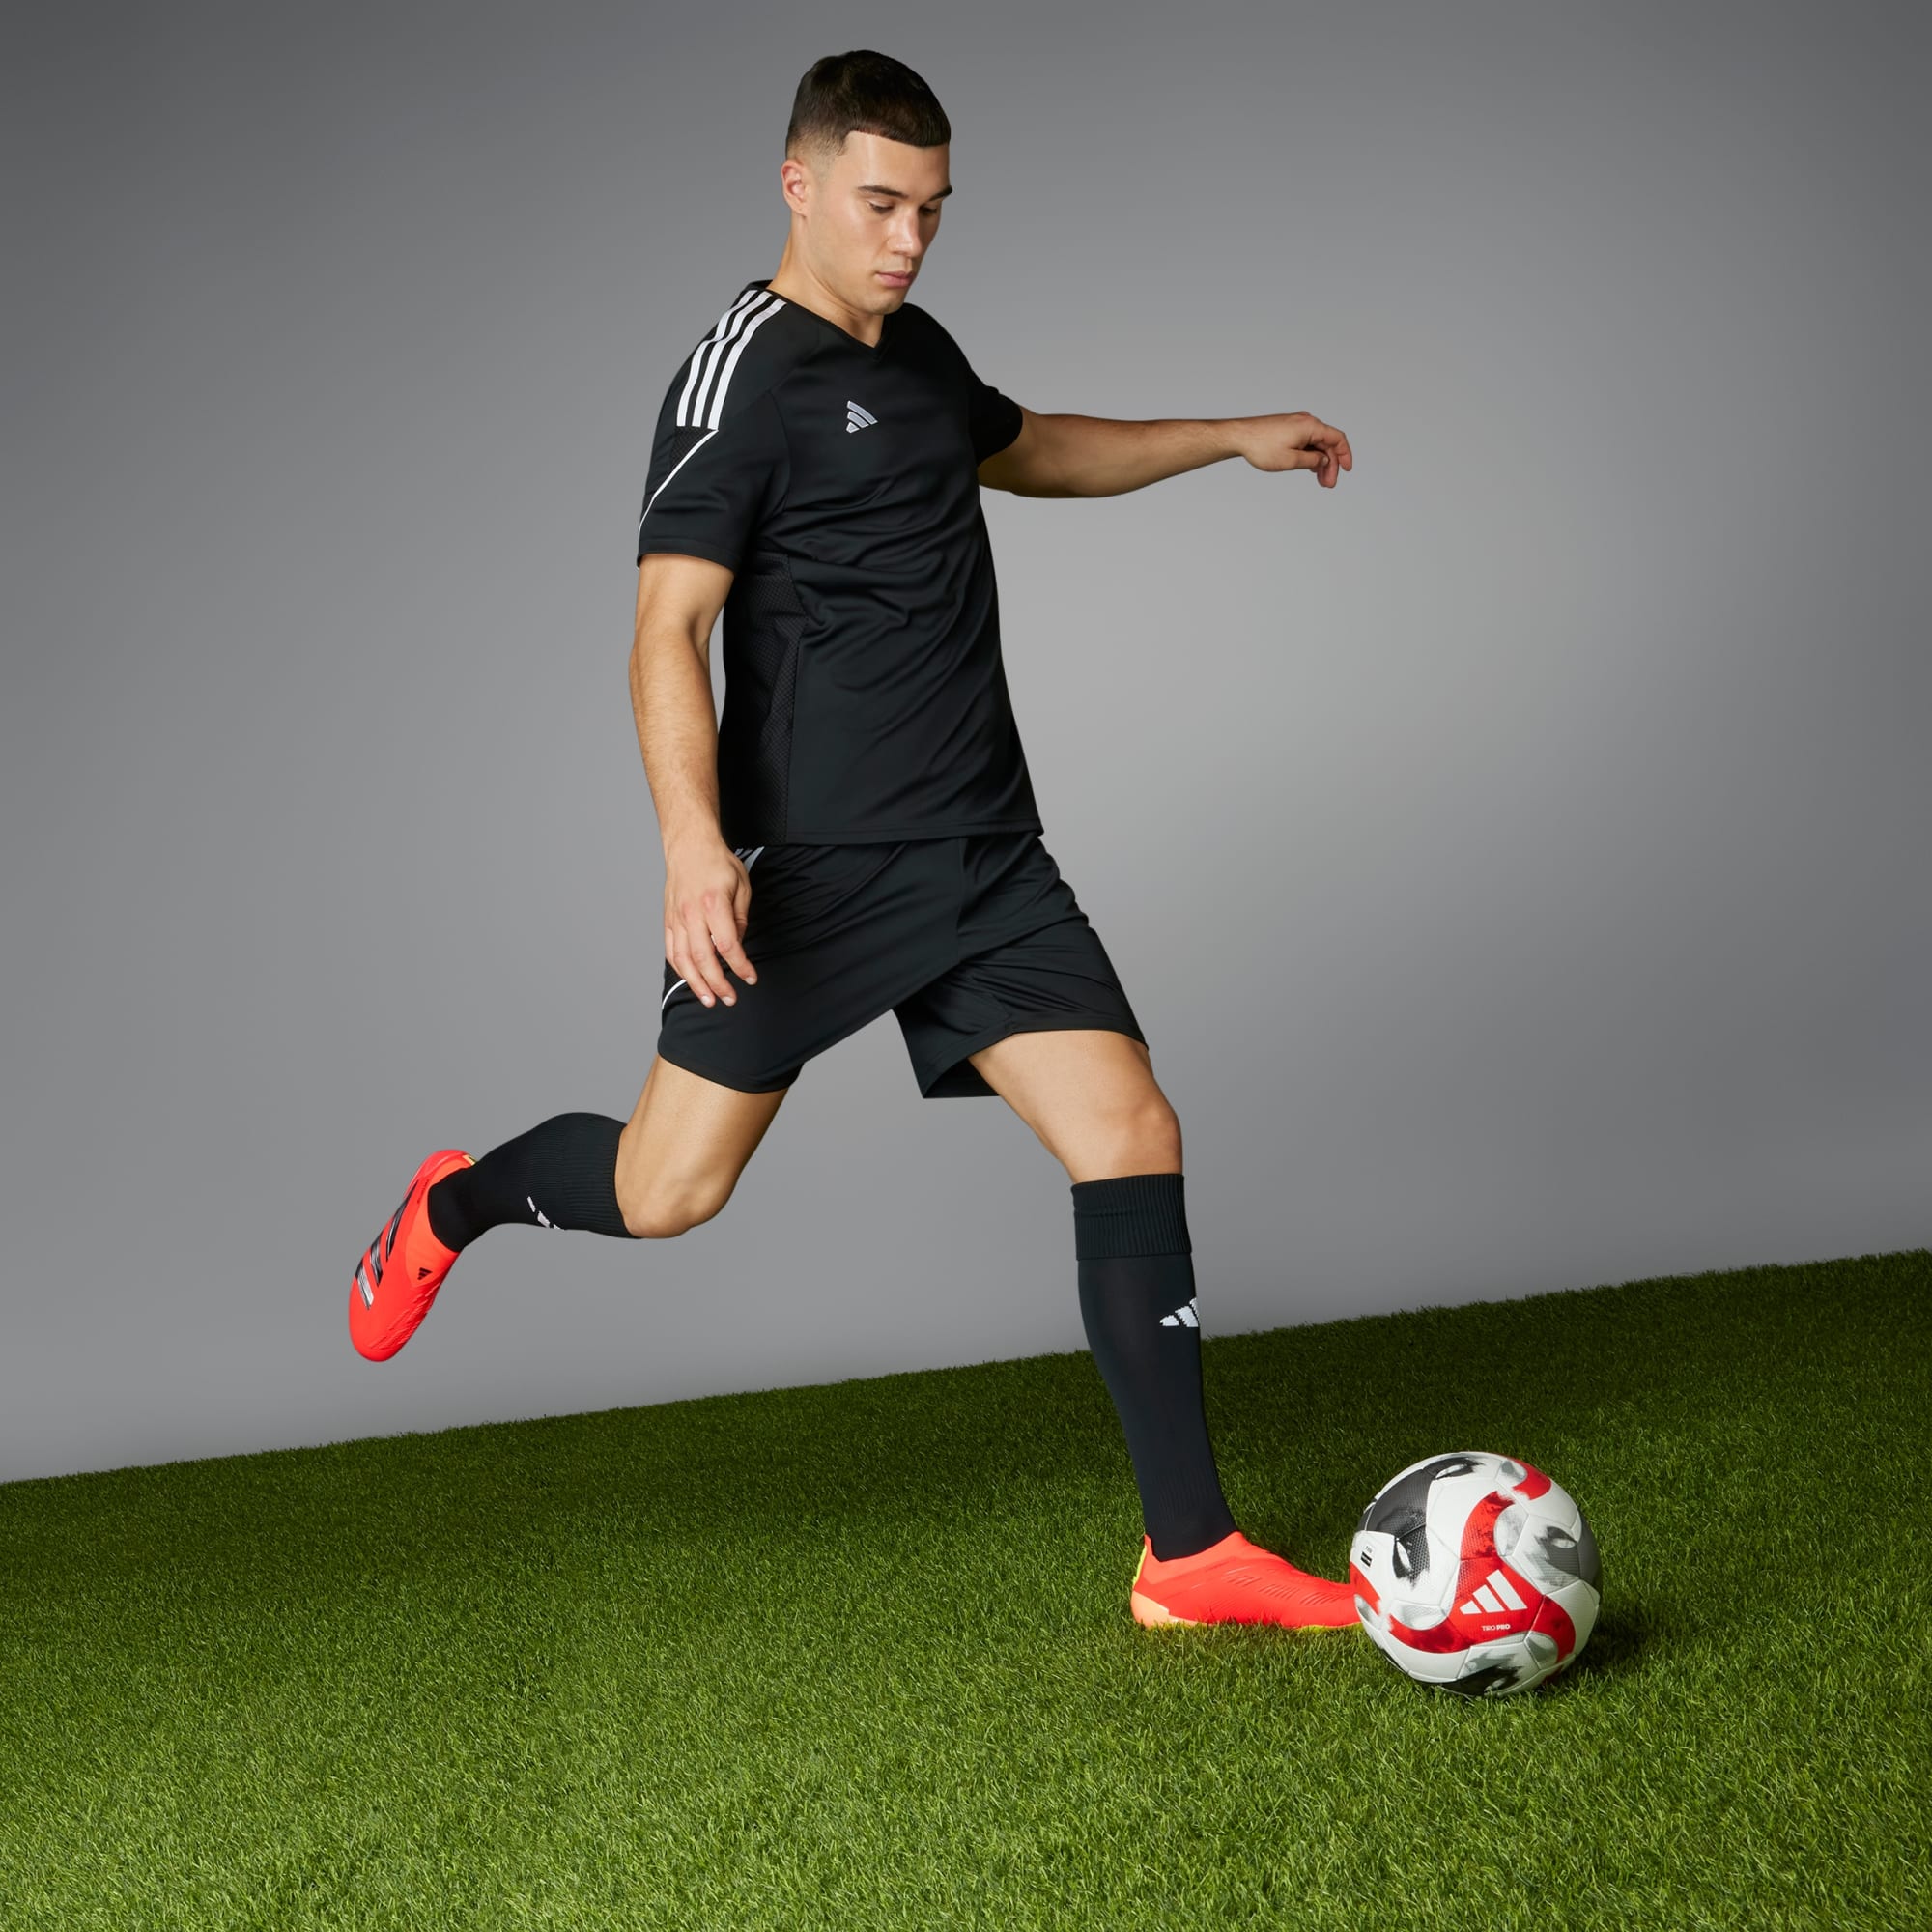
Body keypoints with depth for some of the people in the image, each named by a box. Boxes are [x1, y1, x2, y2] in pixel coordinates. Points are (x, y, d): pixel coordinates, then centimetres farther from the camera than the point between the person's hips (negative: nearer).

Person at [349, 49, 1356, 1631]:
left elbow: (1023, 450, 39)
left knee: (1133, 1136, -6)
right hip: (815, 872, -7)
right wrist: (694, 839, -30)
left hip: (986, 854, 7)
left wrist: (1229, 439, 36)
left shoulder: (918, 353, 16)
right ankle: (456, 1204, 33)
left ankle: (1192, 1556, -1)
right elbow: (669, 627, -16)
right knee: (668, 1191, -3)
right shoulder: (746, 375, -9)